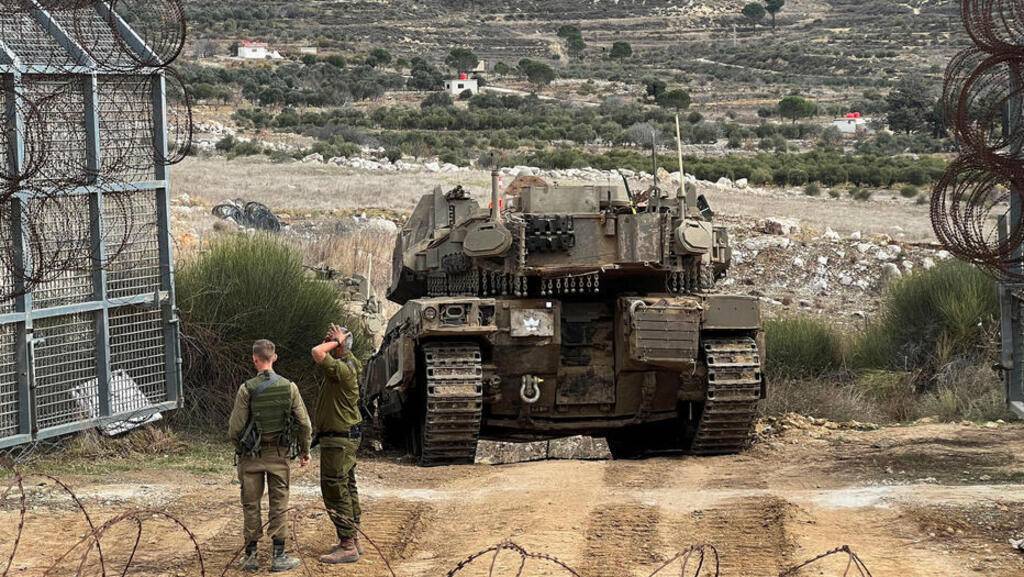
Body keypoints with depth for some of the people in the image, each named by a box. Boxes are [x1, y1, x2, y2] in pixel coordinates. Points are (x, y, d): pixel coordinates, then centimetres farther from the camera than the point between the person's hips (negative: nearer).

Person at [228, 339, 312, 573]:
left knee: (251, 504, 8)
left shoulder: (247, 389, -12)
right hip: (279, 454, 1)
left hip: (252, 456, -1)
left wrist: (239, 447, 10)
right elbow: (304, 424, -3)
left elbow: (235, 427, -10)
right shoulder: (289, 387, -5)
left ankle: (251, 556, 12)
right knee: (279, 504, 7)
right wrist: (305, 451, 12)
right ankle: (279, 557, 7)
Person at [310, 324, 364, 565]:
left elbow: (317, 353, -35)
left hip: (337, 440, -11)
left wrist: (336, 342, -22)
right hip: (349, 437, 11)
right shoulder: (350, 364, 8)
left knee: (335, 491, -7)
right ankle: (353, 540, 24)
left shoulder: (343, 370, -23)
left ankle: (347, 547, -7)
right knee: (347, 489, 16)